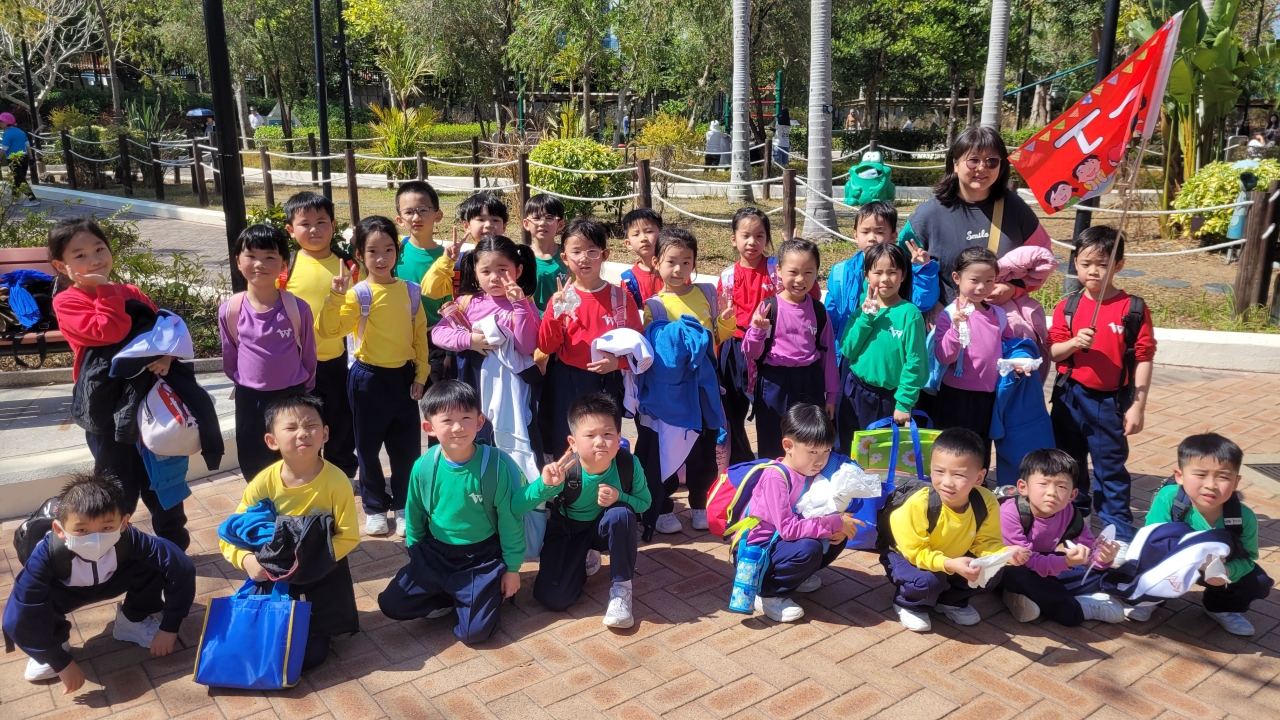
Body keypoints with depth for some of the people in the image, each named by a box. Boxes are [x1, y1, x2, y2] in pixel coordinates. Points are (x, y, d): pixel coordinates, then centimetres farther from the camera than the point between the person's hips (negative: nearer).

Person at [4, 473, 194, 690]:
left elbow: (182, 567, -33)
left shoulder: (129, 539, -39)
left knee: (156, 564, -27)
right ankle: (56, 641, 3)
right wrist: (61, 663, -28)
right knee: (17, 619, -31)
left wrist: (170, 627, -28)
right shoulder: (47, 554, -40)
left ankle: (132, 621, 2)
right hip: (64, 591, -1)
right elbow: (21, 619, -36)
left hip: (112, 580, 1)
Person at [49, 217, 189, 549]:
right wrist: (105, 289, -19)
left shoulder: (131, 293, 8)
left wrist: (167, 355, -13)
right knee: (119, 492, 5)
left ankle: (174, 548, 34)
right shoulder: (67, 302, -9)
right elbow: (110, 331, -25)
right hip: (109, 412, -5)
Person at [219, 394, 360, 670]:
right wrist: (247, 560, -28)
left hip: (322, 571, -2)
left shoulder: (336, 481, -23)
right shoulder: (264, 482, -17)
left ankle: (316, 629, 32)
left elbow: (349, 536, -17)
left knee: (310, 655, 0)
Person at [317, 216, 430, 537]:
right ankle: (375, 507, 27)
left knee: (407, 447, 9)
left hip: (403, 376, 2)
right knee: (368, 446, 10)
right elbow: (327, 330, -21)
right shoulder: (358, 294, -11)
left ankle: (404, 507, 26)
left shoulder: (411, 291, -1)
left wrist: (421, 374, 4)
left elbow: (420, 335, 5)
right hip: (369, 378, -2)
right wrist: (336, 297, -32)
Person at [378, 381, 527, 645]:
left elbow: (510, 521, -10)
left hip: (482, 558, -3)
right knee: (391, 604, -6)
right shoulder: (424, 467, -12)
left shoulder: (497, 466, -21)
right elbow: (415, 517, 6)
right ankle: (450, 596, 12)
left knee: (474, 632, -13)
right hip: (434, 553, 4)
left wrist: (512, 568, -4)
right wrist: (416, 556, 14)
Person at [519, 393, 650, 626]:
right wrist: (544, 485, -47)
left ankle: (621, 587, -13)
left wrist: (619, 497, -30)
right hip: (567, 531, 0)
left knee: (622, 513, -34)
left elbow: (644, 502, -7)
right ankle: (585, 561, 18)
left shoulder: (629, 464, -26)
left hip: (607, 529, 1)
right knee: (553, 599, -16)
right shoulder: (562, 471, -30)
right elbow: (516, 508, -27)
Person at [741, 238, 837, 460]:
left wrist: (831, 395, 11)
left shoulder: (819, 311, 2)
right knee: (773, 450, 8)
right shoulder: (767, 308, -7)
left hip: (810, 384, 3)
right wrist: (757, 330, -25)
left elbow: (828, 353, 9)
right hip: (774, 385, -2)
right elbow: (752, 355, -5)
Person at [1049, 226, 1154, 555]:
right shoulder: (1067, 307, 0)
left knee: (1111, 468, 6)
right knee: (1069, 463, 16)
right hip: (1070, 398, 3)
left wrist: (1137, 407, -9)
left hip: (1111, 401, -3)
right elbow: (1052, 351, 2)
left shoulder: (1134, 308, -7)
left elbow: (1143, 360, -7)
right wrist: (1074, 342, -20)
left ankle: (1120, 535, 18)